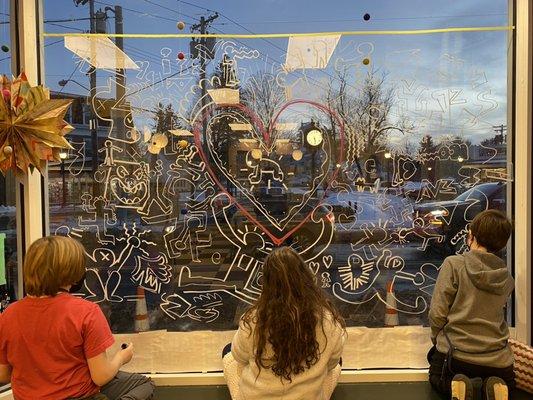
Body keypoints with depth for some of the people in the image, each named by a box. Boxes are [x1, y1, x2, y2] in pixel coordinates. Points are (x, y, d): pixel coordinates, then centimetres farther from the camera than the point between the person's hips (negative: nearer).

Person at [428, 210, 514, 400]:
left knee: (437, 377, 28)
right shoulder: (507, 279, 0)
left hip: (456, 353, -3)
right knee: (507, 383, 34)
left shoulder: (454, 264, -14)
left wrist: (436, 339, 4)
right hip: (497, 359, 3)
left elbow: (437, 313, -14)